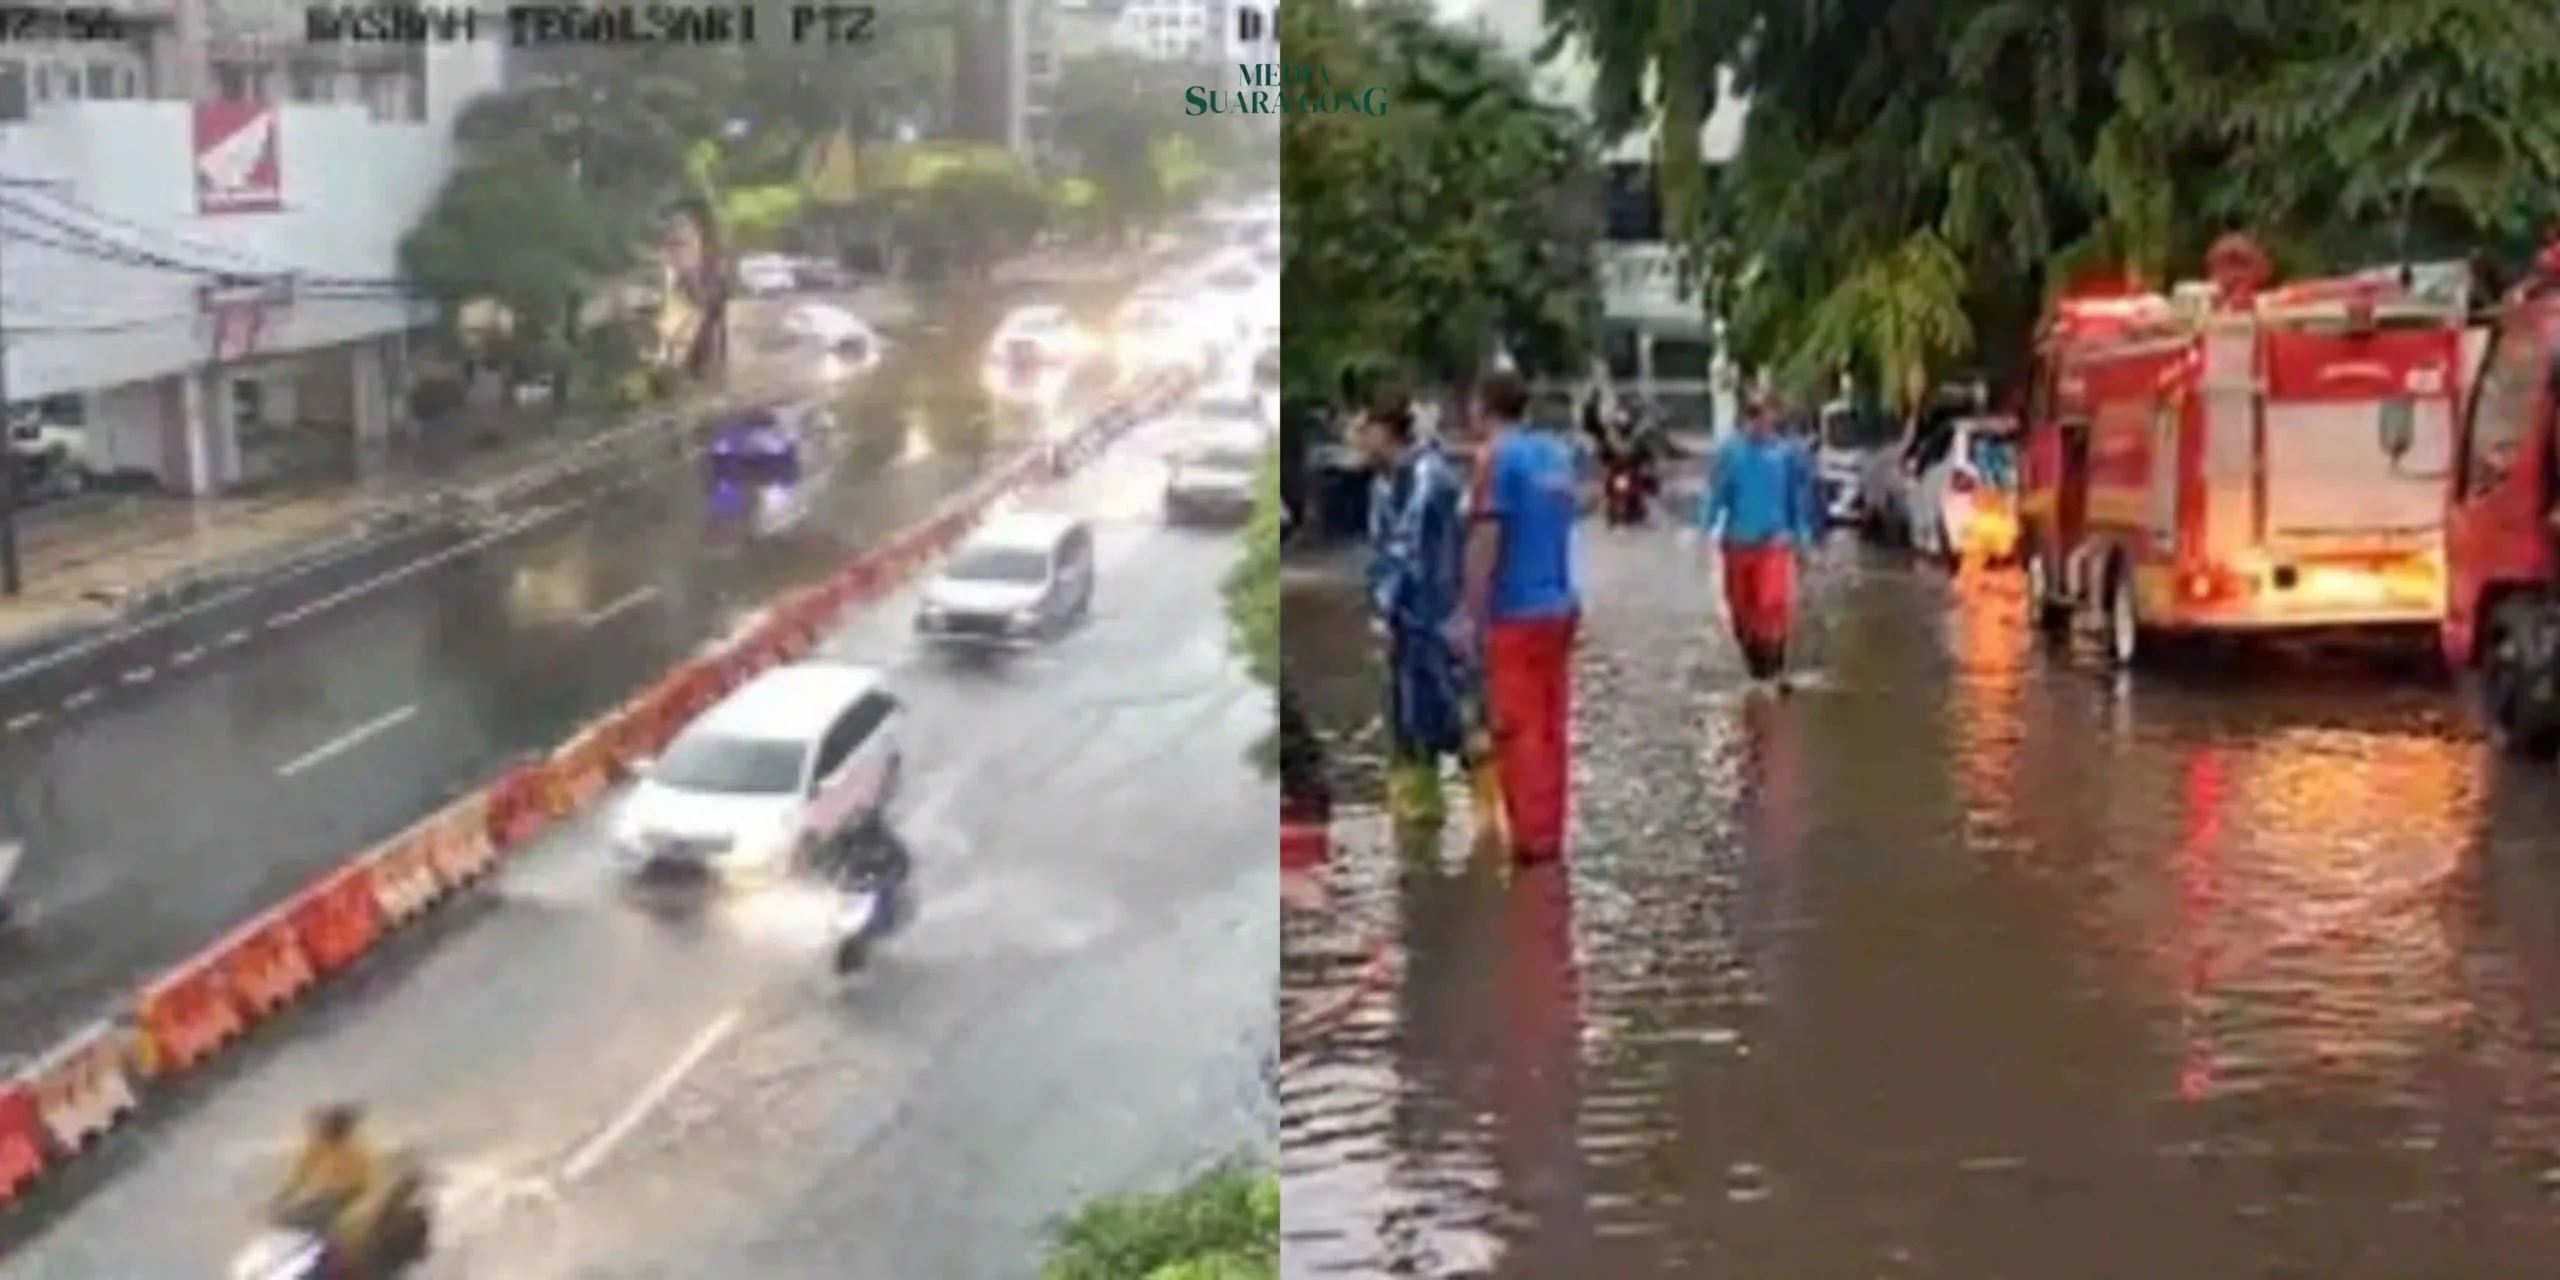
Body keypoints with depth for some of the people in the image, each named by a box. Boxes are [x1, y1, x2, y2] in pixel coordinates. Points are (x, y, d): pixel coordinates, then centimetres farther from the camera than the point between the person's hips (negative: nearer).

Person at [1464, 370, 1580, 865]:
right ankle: (1550, 833, 16)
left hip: (1515, 613, -7)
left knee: (1518, 728, -3)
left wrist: (1474, 615, -13)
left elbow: (1485, 541, -17)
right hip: (1561, 607, 7)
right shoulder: (1560, 451, 11)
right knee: (1552, 725, 12)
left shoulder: (1497, 456, -12)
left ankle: (1532, 839, -3)